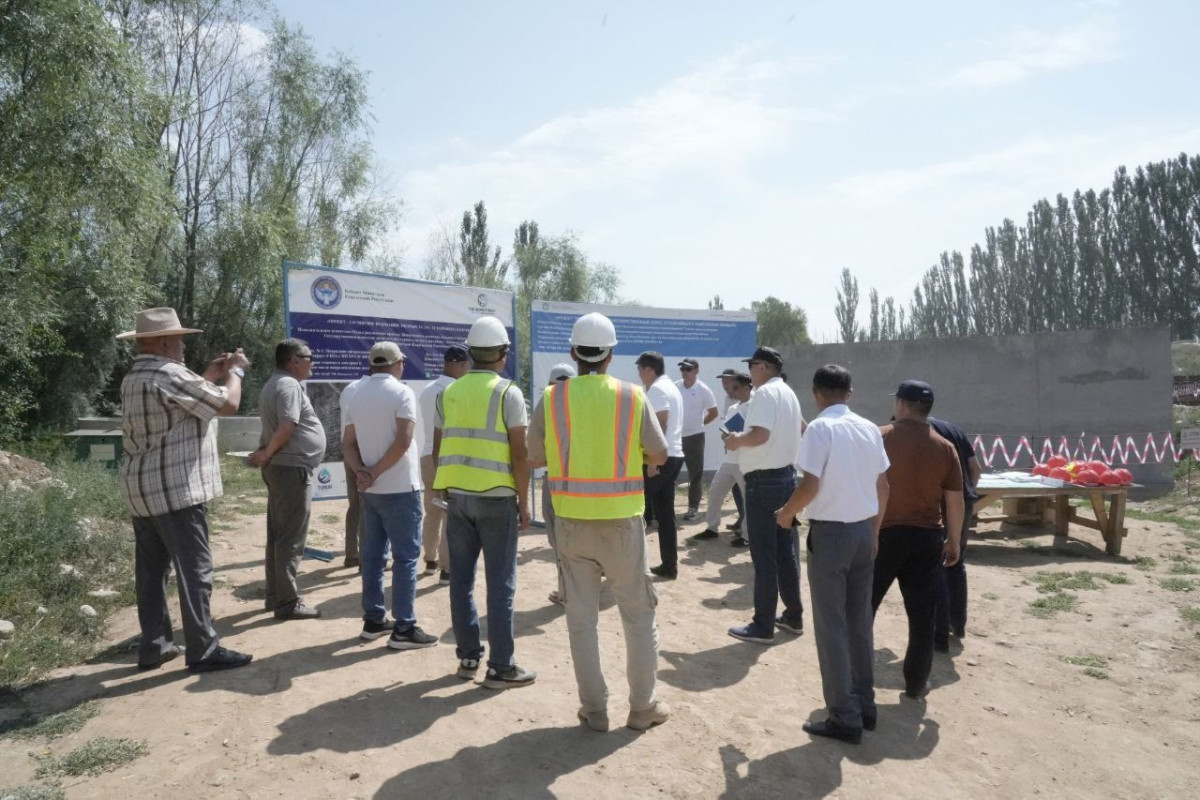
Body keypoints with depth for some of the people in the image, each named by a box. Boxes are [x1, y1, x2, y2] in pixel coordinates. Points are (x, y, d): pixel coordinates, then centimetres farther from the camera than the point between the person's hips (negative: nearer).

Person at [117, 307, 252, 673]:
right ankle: (203, 650, 2)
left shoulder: (134, 378, 13)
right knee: (194, 569, -3)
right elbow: (228, 404, -14)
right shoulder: (169, 375, -17)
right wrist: (235, 371, 2)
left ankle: (153, 646, 20)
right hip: (175, 489, -10)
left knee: (151, 569, 13)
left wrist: (209, 376, 22)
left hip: (141, 489, 10)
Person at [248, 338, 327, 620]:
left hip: (280, 467, 10)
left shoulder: (274, 384, 17)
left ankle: (275, 596, 22)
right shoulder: (289, 385, -15)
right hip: (292, 468, -10)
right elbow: (286, 429, -24)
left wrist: (265, 454, 4)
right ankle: (287, 602, 0)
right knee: (291, 538, -5)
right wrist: (266, 455, -11)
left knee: (277, 536, 14)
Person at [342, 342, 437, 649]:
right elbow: (403, 441, -20)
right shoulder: (402, 393, -11)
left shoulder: (357, 395, 11)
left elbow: (348, 443, 7)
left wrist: (361, 471, -6)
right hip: (400, 488, -7)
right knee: (406, 556, -3)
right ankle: (404, 628, -1)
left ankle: (373, 620, 19)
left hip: (370, 490, 7)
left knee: (373, 554, 13)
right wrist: (375, 472, -13)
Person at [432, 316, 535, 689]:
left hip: (457, 495, 5)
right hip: (496, 497, -5)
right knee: (500, 584, 2)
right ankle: (501, 667, 7)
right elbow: (519, 454, -11)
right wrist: (524, 502, -3)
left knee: (462, 578, 12)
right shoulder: (508, 392, -7)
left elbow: (438, 450, 10)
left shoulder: (450, 392, 8)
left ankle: (468, 657, 21)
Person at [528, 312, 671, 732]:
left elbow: (536, 456, 0)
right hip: (621, 520, -1)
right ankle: (643, 706, 21)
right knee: (638, 613, 13)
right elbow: (659, 454, -2)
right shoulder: (632, 396, -6)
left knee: (581, 615, 12)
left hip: (571, 519, 1)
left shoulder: (553, 397, -3)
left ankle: (594, 708, 19)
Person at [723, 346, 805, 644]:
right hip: (787, 475, 9)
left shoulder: (765, 393, -15)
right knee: (786, 551, 15)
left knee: (764, 556, -2)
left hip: (764, 481, -9)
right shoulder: (788, 393, 14)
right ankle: (793, 616, 24)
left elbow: (760, 434, -28)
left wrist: (737, 441, -10)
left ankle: (763, 626, 5)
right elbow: (800, 428, 27)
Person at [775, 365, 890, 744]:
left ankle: (844, 718, 7)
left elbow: (810, 486, -19)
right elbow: (883, 486, 9)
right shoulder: (869, 429, 6)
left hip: (830, 532, -6)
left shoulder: (821, 428, -14)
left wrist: (786, 514, -1)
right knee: (860, 622, 16)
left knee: (832, 626, 2)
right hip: (863, 531, 7)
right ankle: (865, 705, 26)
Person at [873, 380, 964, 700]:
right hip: (927, 538, 3)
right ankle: (916, 683, 18)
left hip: (883, 534, -2)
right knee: (921, 613, 11)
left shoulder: (879, 438, -9)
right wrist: (953, 540, 14)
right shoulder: (945, 448, 0)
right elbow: (955, 502, 3)